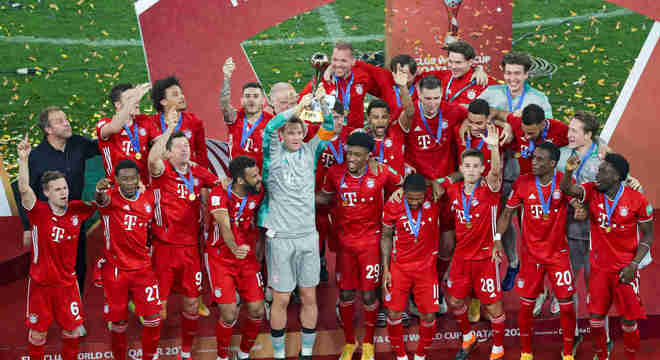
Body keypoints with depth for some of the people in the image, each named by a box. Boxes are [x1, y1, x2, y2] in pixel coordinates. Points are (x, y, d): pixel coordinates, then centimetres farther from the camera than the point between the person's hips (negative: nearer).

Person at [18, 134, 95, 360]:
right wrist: (23, 159, -44)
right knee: (37, 332, 10)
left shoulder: (77, 209, -6)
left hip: (67, 282, 3)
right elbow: (24, 190, -32)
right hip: (40, 283, -2)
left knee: (72, 330, 13)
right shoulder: (39, 212, -15)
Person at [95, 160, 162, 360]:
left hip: (143, 267, 3)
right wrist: (99, 191, -61)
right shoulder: (110, 196, -14)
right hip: (115, 268, -3)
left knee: (152, 319, 0)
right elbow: (102, 200, -40)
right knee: (118, 322, 8)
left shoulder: (149, 197, -1)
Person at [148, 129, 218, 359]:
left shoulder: (198, 173, 7)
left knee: (192, 303, 12)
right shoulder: (163, 170, -7)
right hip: (164, 246, -4)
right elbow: (153, 159, -30)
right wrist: (169, 129, -28)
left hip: (190, 247, 4)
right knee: (158, 304, 1)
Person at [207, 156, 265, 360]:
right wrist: (235, 249, -51)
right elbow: (224, 226, -34)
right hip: (221, 259, -4)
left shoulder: (258, 192, -6)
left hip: (248, 259, 4)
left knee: (257, 311, -1)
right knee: (229, 314, -11)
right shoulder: (220, 194, -20)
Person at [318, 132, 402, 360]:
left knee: (368, 295, 1)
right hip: (345, 240, 2)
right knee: (345, 294, 6)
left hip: (370, 240, -2)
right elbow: (325, 197, 10)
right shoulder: (335, 173, -6)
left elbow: (402, 186, 8)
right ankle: (349, 342, 27)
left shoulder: (381, 173, -10)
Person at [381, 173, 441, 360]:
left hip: (426, 267, 0)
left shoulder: (434, 199, -14)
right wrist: (385, 269, -1)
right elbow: (386, 236, 0)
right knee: (394, 313, 0)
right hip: (399, 267, 0)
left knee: (428, 316, 1)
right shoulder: (393, 205, -12)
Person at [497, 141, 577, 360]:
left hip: (558, 253, -1)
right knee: (526, 306, 7)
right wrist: (497, 239, -4)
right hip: (531, 254, 1)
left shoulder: (564, 182, -11)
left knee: (567, 306, 1)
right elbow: (507, 212, 3)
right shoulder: (523, 183, -7)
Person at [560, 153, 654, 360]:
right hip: (599, 266, 3)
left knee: (629, 321, 2)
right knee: (595, 317, 6)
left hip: (625, 268, -2)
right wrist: (569, 171, -42)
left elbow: (647, 236, -4)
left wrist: (633, 265, -12)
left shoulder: (637, 200, -12)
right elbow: (567, 189, -21)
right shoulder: (592, 192, -5)